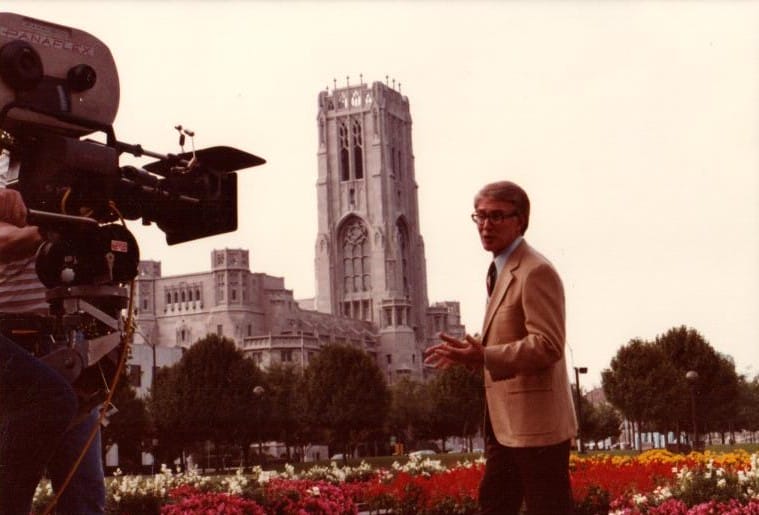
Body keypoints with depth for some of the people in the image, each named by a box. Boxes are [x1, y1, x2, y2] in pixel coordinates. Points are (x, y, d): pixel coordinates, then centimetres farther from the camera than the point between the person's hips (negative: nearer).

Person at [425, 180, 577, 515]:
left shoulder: (535, 272, -15)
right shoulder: (500, 271, 16)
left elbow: (548, 346, -22)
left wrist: (482, 356, -28)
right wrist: (471, 353, 11)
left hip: (535, 423, -10)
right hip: (506, 424, 10)